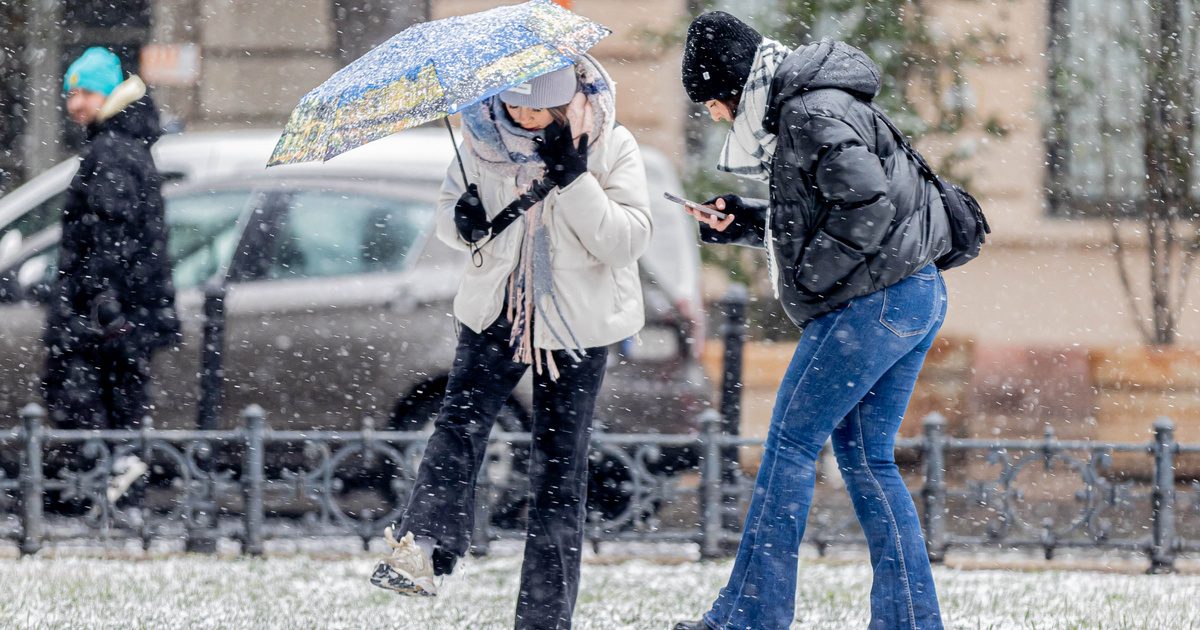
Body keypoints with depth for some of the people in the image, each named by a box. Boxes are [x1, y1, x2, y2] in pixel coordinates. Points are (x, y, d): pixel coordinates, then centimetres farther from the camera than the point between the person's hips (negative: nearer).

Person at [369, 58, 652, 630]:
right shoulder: (485, 139, 0)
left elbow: (627, 240, -15)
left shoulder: (612, 148, -8)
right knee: (460, 422, -18)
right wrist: (463, 221, -13)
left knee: (557, 466, 0)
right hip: (496, 310, 3)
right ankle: (424, 550, -28)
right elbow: (448, 211, 11)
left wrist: (574, 180, -24)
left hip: (575, 324, -3)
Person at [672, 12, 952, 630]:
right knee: (866, 459, 12)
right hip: (917, 299, 10)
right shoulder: (801, 107, 19)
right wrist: (741, 220, 14)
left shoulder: (812, 113, -14)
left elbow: (867, 205, -24)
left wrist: (810, 278, -14)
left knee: (790, 445, -4)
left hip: (871, 301, -10)